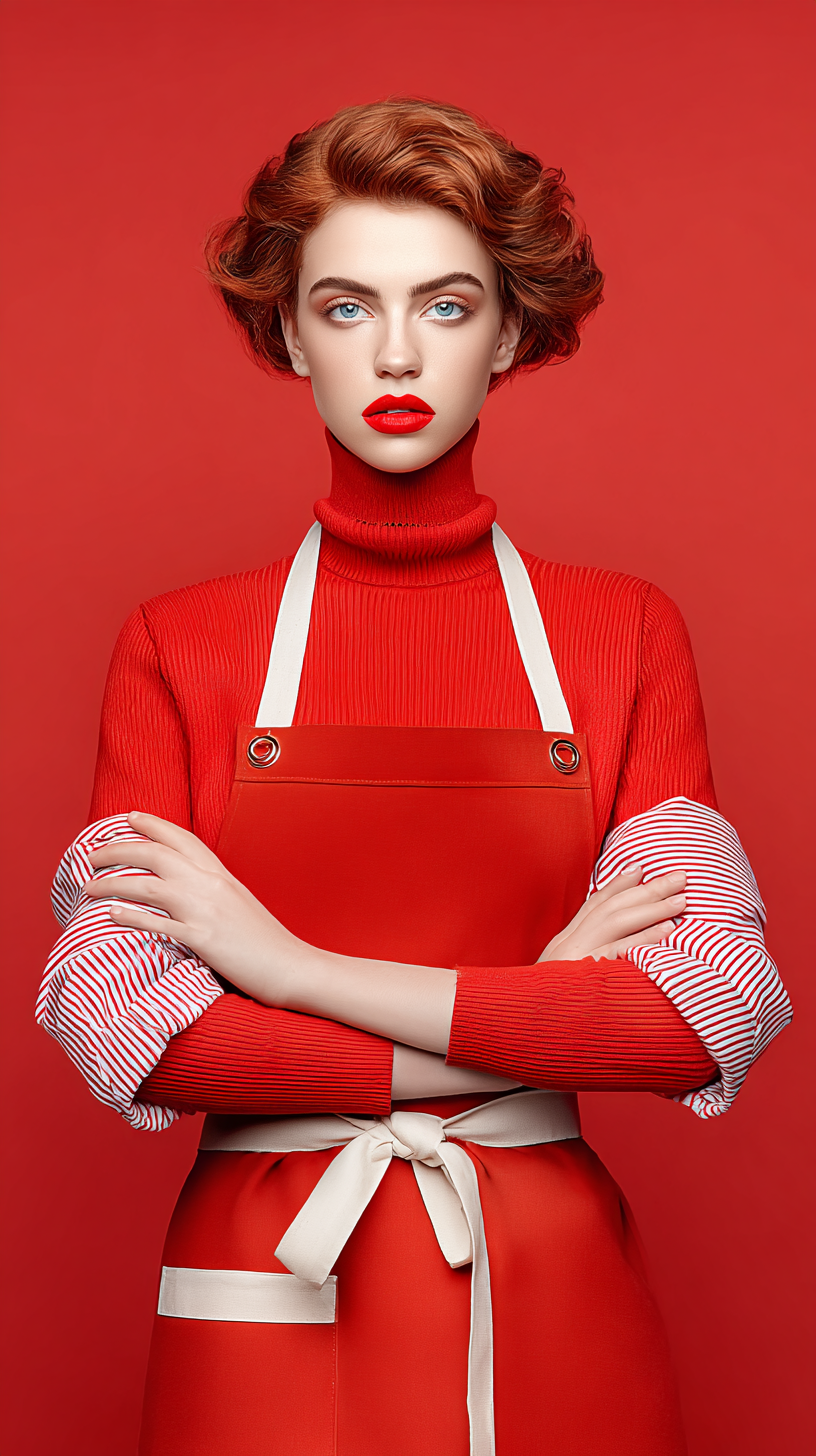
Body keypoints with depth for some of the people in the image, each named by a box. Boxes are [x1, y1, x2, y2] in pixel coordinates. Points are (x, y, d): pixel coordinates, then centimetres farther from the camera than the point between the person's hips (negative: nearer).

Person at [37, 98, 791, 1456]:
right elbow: (119, 1022, -11)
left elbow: (716, 1005, -12)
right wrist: (532, 1021, -14)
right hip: (267, 1305, 0)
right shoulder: (180, 649, -1)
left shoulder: (623, 634, -1)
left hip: (547, 1296, 1)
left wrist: (298, 965, -15)